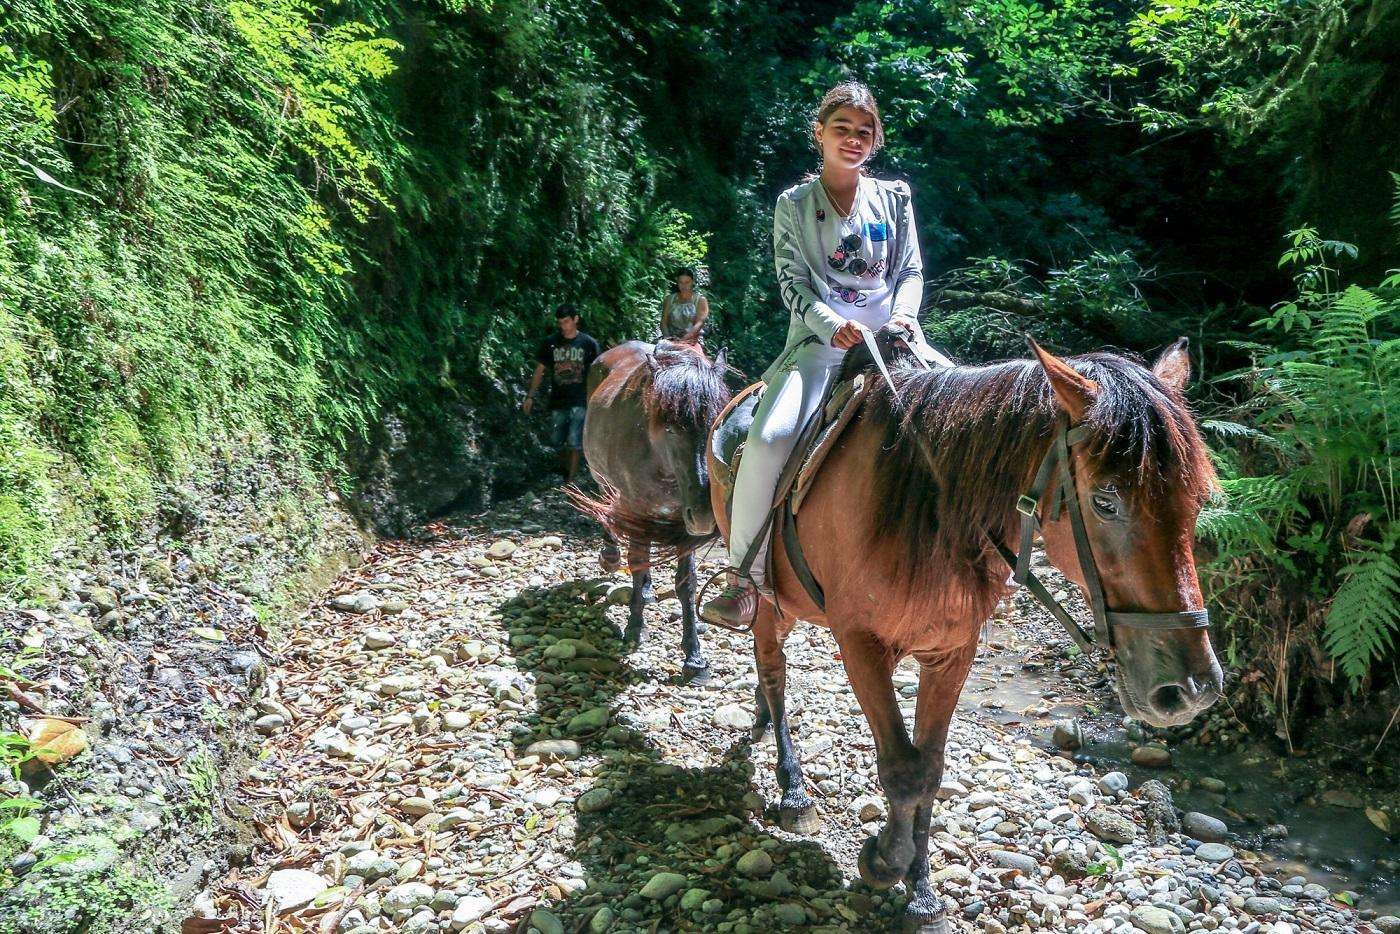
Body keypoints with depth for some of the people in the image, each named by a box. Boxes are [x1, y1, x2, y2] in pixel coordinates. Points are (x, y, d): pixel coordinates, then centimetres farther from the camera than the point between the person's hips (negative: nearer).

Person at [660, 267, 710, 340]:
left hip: (691, 342, -3)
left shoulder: (701, 300, 6)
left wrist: (683, 339, -24)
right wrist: (667, 336, -13)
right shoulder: (669, 299, 15)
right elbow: (664, 321, 9)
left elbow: (699, 323, -9)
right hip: (671, 342, 3)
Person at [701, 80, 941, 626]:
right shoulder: (794, 204, 9)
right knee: (767, 438, -28)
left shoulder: (895, 198, 16)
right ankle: (744, 576, -17)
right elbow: (792, 282, 0)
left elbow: (912, 272, 14)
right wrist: (833, 325, -18)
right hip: (821, 341, -3)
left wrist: (903, 317, -8)